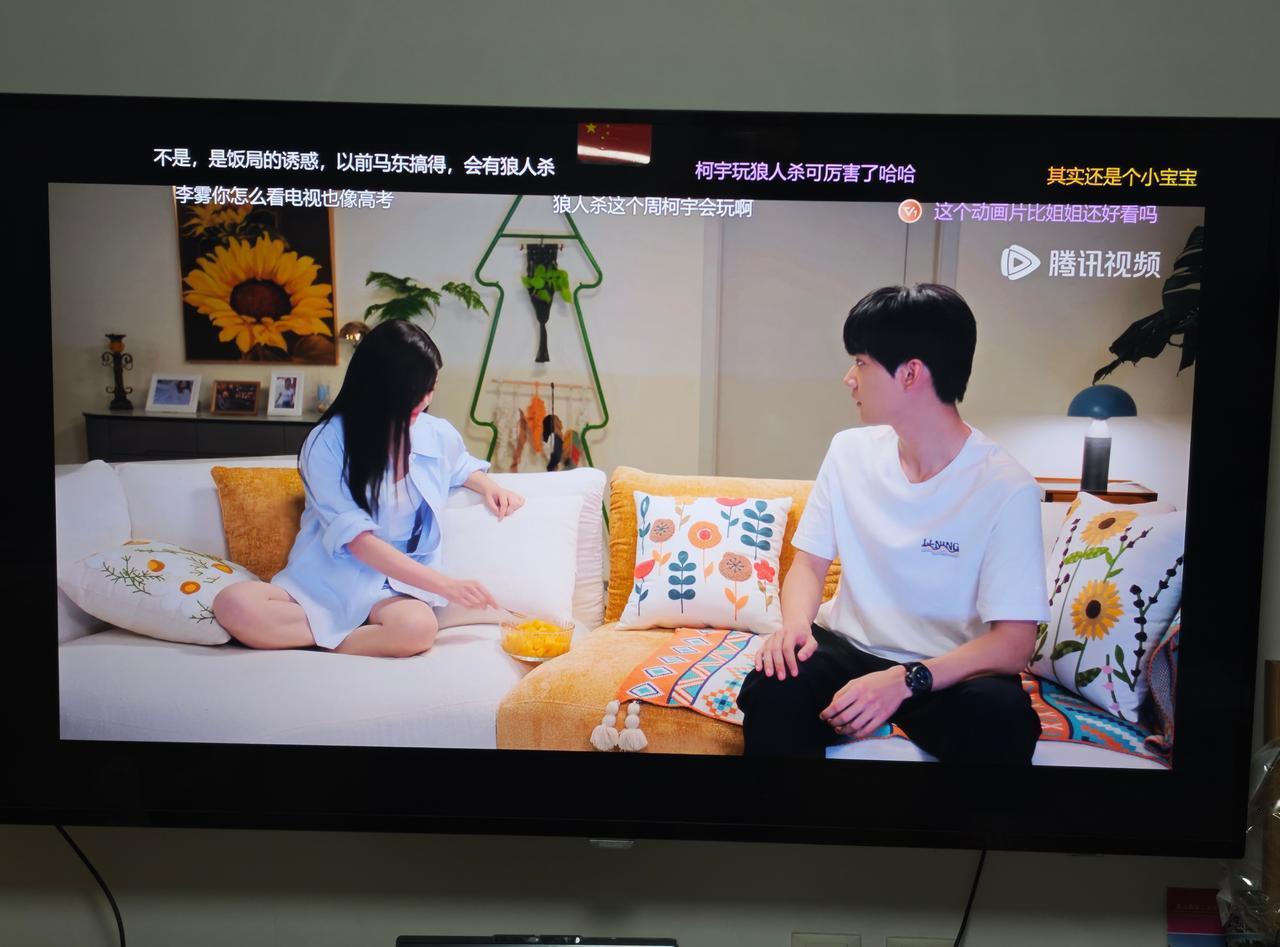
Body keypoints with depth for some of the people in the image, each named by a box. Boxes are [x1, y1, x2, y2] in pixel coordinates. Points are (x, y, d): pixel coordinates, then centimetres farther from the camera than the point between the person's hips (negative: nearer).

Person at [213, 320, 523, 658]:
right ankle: (360, 635, -21)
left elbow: (461, 467, 30)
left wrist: (488, 486, 5)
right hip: (327, 579, -1)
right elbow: (358, 540, -16)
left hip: (397, 588, 2)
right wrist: (444, 583, -21)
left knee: (420, 627, -37)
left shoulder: (439, 435, 3)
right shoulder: (328, 442, -11)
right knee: (233, 604, -32)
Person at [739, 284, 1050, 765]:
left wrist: (906, 680, -30)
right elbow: (809, 562, 5)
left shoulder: (1007, 488, -14)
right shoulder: (850, 451, 0)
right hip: (849, 647, 3)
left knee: (1002, 719, -34)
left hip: (950, 670, -2)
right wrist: (795, 623, -17)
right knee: (773, 688, -28)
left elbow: (1013, 643, -16)